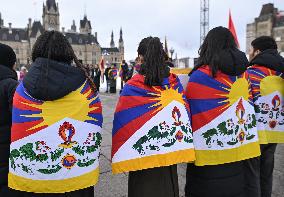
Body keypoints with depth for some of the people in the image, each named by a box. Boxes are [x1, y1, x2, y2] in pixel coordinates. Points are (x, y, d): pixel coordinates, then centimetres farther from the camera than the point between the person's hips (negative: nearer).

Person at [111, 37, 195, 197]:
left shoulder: (133, 86, -14)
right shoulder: (174, 82, -4)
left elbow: (122, 120, -12)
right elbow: (185, 111, 0)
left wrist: (121, 157, -2)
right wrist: (181, 144, 10)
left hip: (142, 152, -3)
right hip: (170, 150, 4)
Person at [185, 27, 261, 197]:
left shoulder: (199, 76, -16)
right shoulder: (243, 74, 0)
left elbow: (192, 113, -10)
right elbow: (248, 105, 10)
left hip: (208, 148, -5)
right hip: (237, 150, 5)